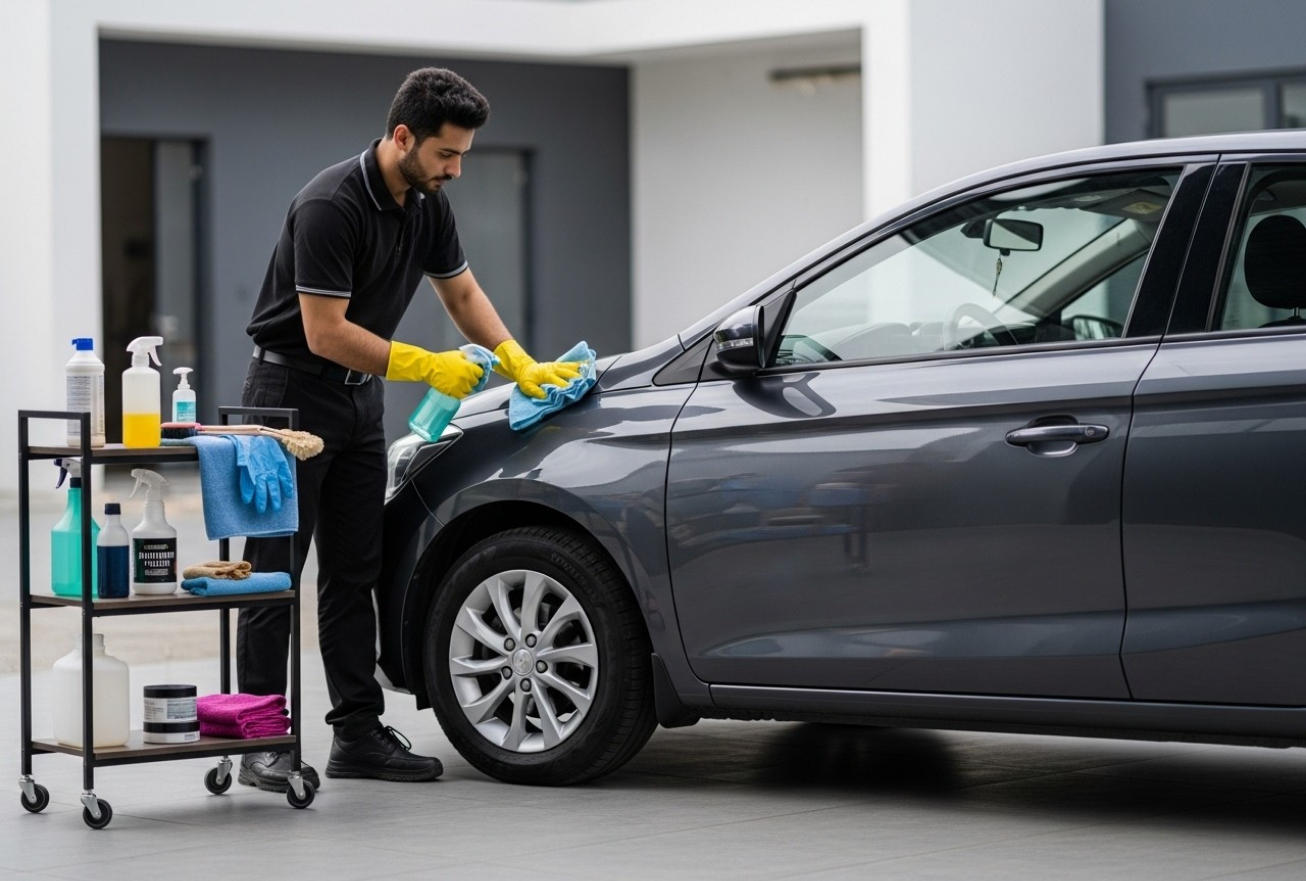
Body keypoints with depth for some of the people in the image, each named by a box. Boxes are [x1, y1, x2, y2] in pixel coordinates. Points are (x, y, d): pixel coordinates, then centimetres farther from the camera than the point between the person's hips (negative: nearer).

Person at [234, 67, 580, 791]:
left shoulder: (428, 203, 1)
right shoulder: (330, 206, -25)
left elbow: (463, 295, 14)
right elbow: (326, 332, -26)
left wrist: (523, 366, 2)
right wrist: (426, 368, -21)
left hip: (359, 397, 8)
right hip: (292, 390, -8)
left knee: (354, 571, 8)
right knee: (275, 571, -5)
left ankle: (358, 731, 11)